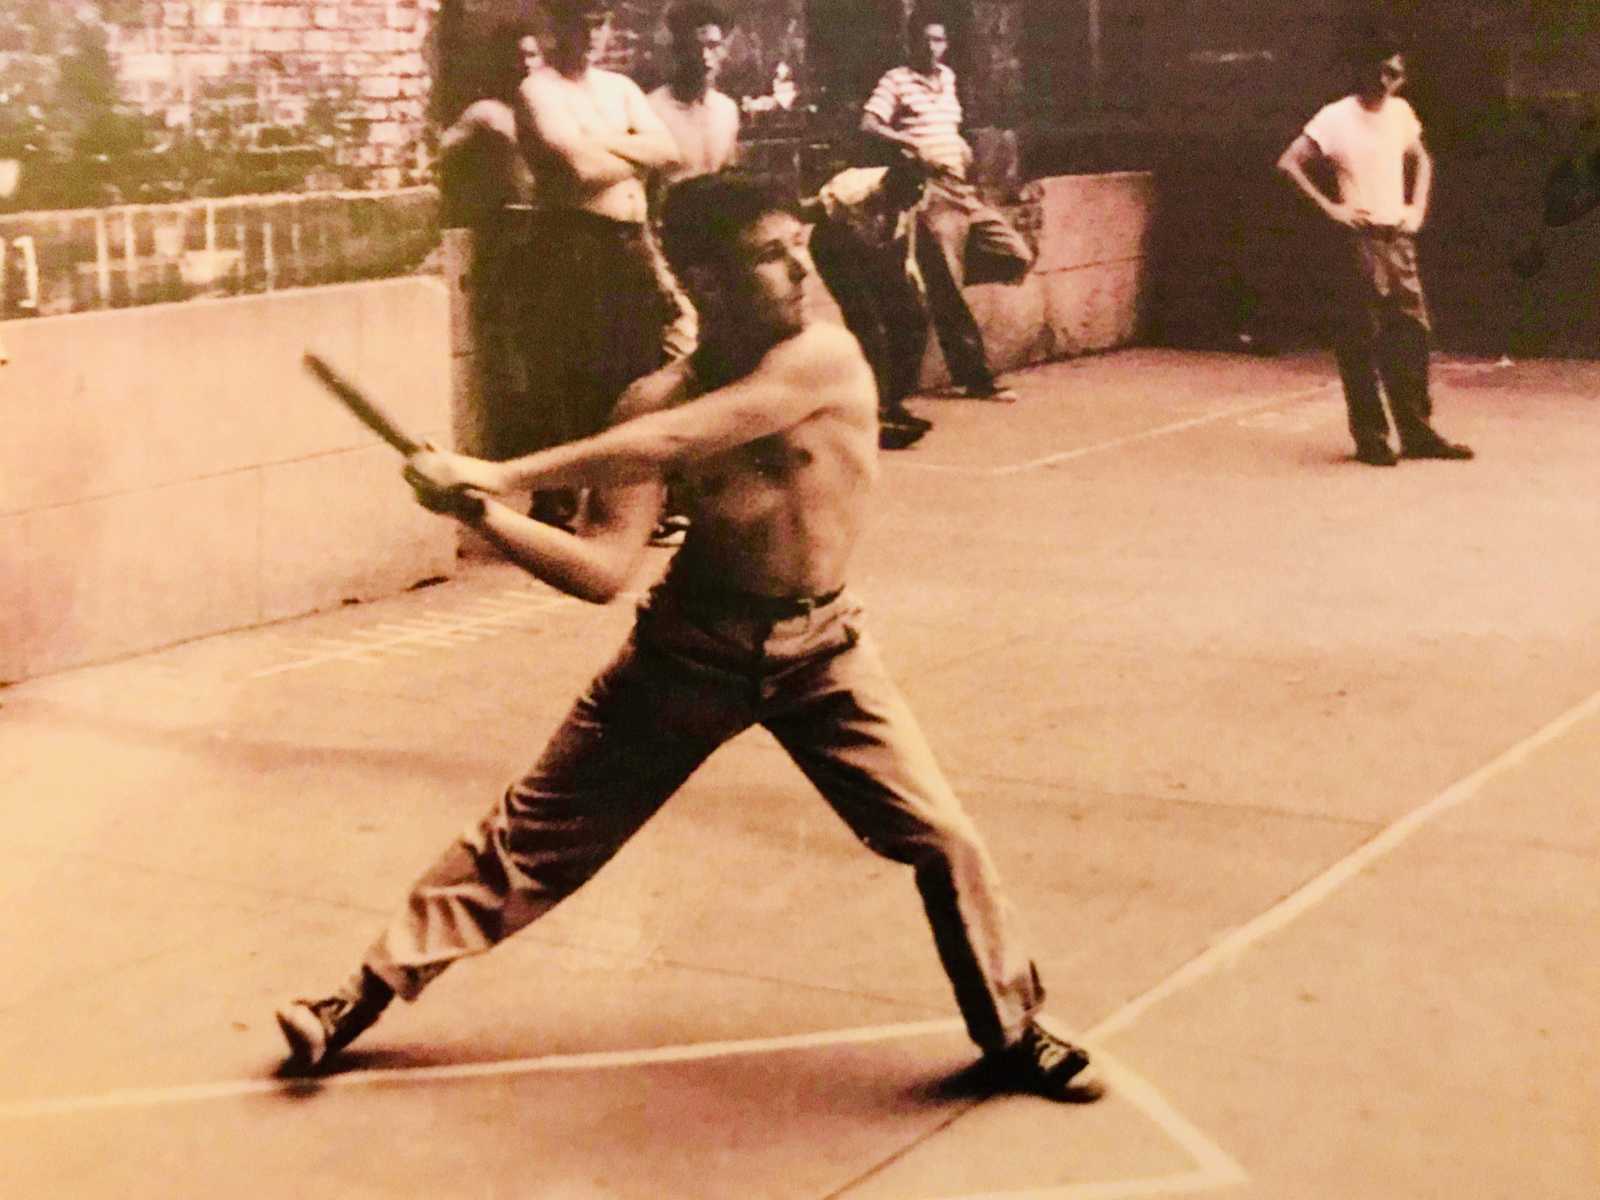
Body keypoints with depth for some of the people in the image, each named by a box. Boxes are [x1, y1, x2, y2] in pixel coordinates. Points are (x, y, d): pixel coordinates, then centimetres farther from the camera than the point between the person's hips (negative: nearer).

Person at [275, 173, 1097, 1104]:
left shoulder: (825, 357, -20)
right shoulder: (660, 398, -11)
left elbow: (668, 442, -30)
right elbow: (603, 570, -15)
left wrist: (505, 472, -28)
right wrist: (485, 515, -28)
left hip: (819, 650, -1)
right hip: (689, 646, 2)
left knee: (944, 840, -6)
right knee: (536, 828, 6)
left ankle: (1014, 1034, 18)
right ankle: (372, 991, 20)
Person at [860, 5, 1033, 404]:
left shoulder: (948, 77, 15)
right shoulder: (896, 81, -5)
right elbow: (869, 126, -19)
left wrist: (961, 147, 11)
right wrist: (911, 145, -31)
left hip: (964, 191, 7)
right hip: (932, 196, -7)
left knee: (1018, 258, -2)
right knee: (948, 296, -3)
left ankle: (950, 270, 14)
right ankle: (976, 378, 3)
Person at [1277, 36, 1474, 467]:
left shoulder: (1400, 112, 9)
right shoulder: (1336, 117, -8)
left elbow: (1421, 160, 26)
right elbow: (1289, 163, -15)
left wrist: (1417, 207, 11)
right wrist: (1330, 207, -17)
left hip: (1398, 237, 6)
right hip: (1360, 239, -6)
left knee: (1411, 333, 5)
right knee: (1360, 341, -3)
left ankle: (1417, 433, 12)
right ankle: (1370, 437, 4)